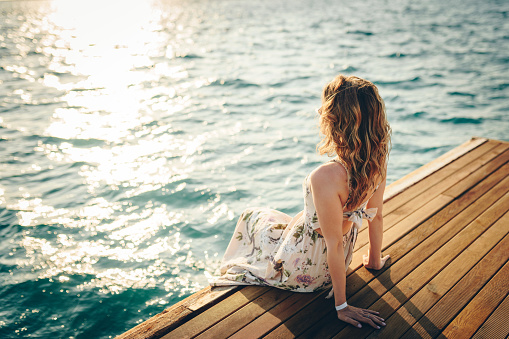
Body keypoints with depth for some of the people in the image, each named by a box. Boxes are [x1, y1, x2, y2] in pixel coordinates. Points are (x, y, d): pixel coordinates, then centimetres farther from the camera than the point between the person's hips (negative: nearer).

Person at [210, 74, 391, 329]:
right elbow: (376, 216, -3)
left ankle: (231, 272, 53)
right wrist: (375, 260, 14)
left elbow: (335, 245, -30)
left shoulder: (326, 177, -40)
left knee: (251, 217, 23)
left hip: (301, 269, -6)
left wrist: (341, 305, -16)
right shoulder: (377, 160, -17)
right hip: (335, 260, 6)